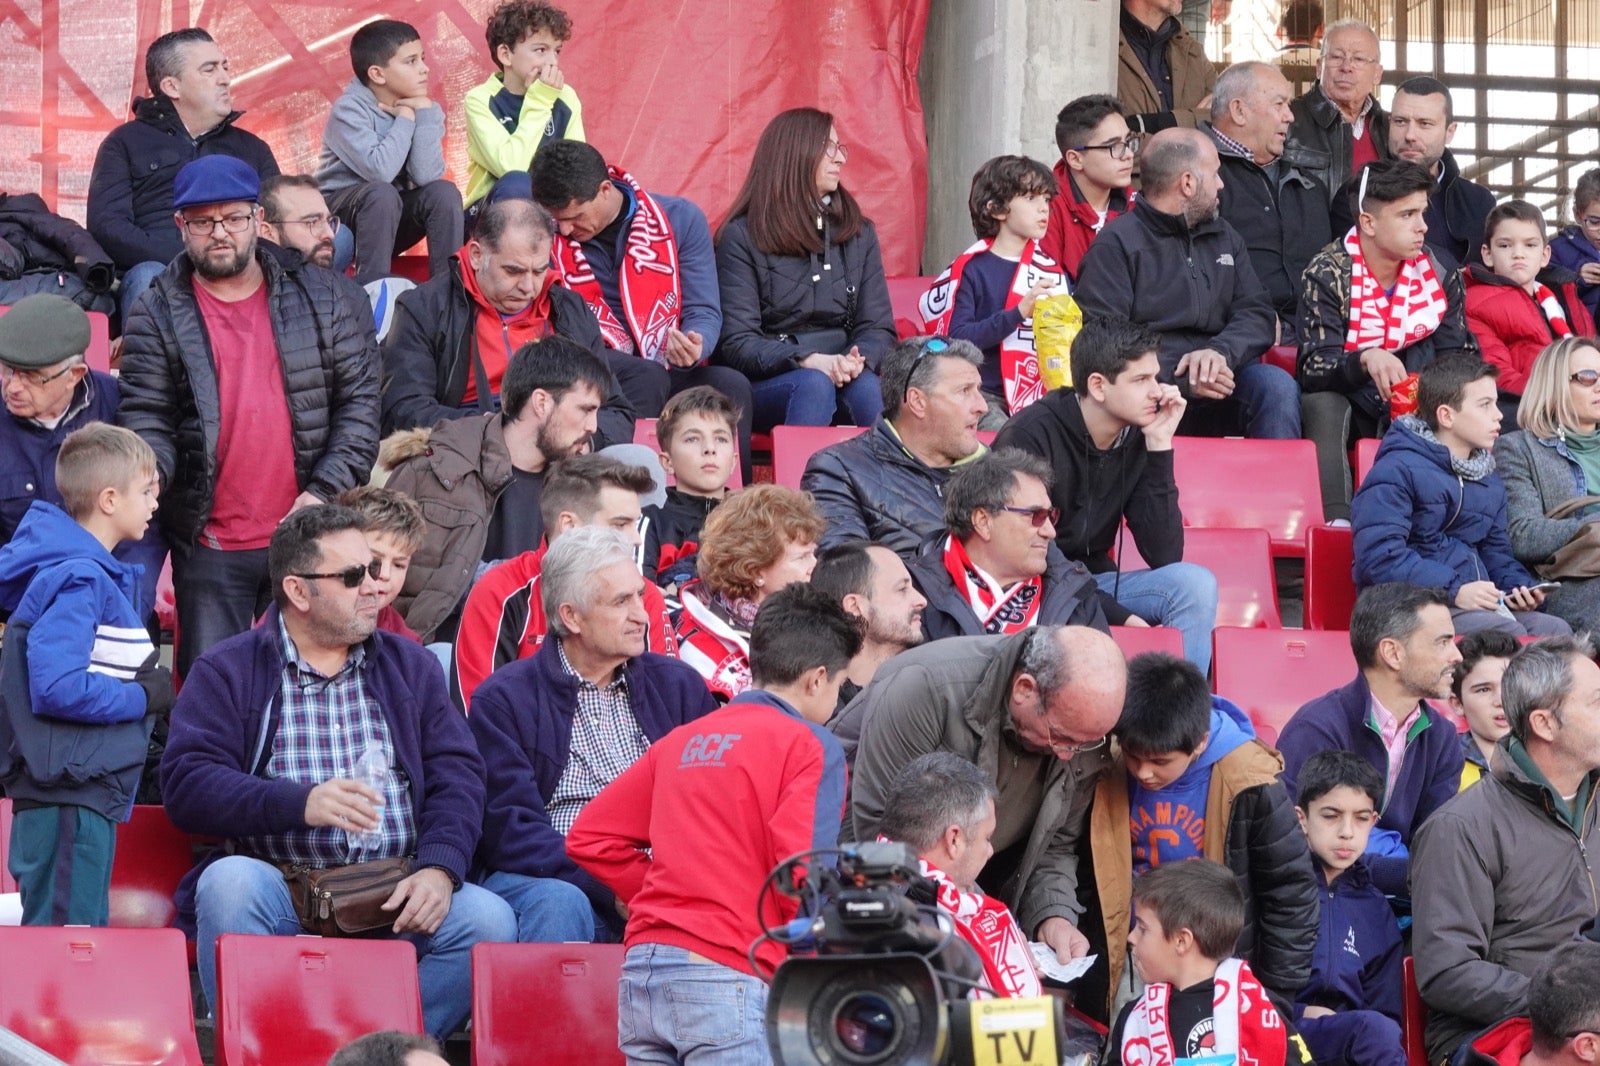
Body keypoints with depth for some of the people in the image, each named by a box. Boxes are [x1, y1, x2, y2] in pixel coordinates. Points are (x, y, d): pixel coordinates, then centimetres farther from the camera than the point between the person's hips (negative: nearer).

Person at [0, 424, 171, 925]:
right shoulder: (79, 580, -17)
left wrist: (148, 683, 9)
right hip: (68, 795, -10)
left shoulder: (96, 572, 14)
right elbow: (58, 688, -26)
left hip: (87, 790, 10)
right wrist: (145, 697, -14)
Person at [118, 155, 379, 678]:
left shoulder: (319, 298, 5)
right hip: (209, 547, -1)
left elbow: (359, 400, 3)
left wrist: (326, 491, -8)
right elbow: (146, 419, -1)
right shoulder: (157, 316, 3)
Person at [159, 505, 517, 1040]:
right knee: (228, 883, -35)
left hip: (396, 898, 2)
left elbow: (457, 776, 7)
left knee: (488, 919, -26)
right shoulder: (227, 672, 8)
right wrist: (300, 803, -20)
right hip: (280, 891, -2)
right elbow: (186, 783, -6)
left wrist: (439, 867, -13)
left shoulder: (410, 666, 18)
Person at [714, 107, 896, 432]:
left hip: (844, 377, 3)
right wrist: (809, 361, -22)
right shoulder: (742, 237, 3)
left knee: (867, 389, -33)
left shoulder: (859, 234, 17)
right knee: (814, 385, -37)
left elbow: (879, 328, 11)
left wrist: (857, 361, -14)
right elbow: (736, 344, -5)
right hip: (764, 385, -3)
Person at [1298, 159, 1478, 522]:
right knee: (1323, 406, -36)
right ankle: (1337, 521, -47)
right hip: (1344, 401, -3)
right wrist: (1366, 359, -42)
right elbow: (1314, 369, -21)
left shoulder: (1437, 275, 0)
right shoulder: (1327, 275, -13)